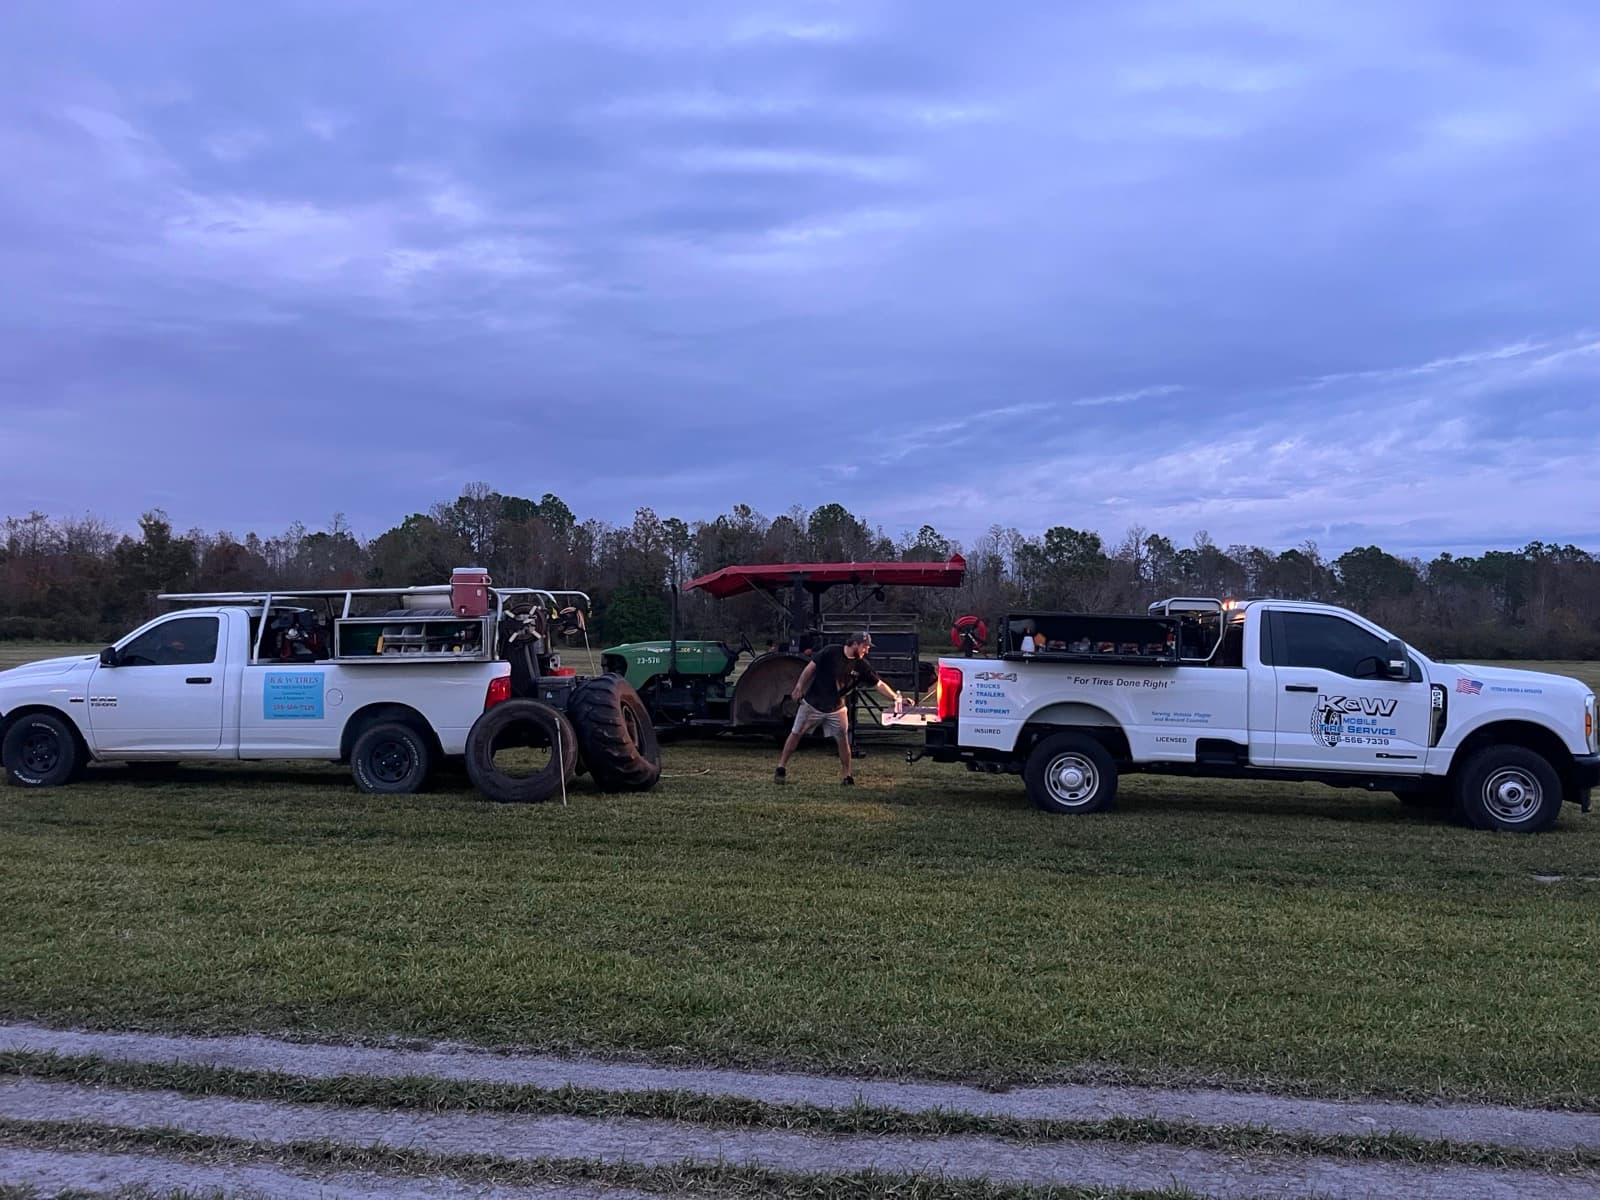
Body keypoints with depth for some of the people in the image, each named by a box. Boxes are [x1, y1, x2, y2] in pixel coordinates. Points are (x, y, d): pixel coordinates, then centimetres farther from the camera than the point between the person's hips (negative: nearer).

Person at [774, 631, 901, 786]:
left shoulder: (861, 666, -9)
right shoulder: (830, 652, -17)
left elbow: (879, 684, -9)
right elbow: (811, 667, -7)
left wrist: (896, 698, -19)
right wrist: (799, 686, -8)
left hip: (836, 708, 2)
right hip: (812, 703, -2)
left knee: (843, 740, -2)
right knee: (796, 733, 5)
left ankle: (846, 775, 11)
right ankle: (781, 768, 16)